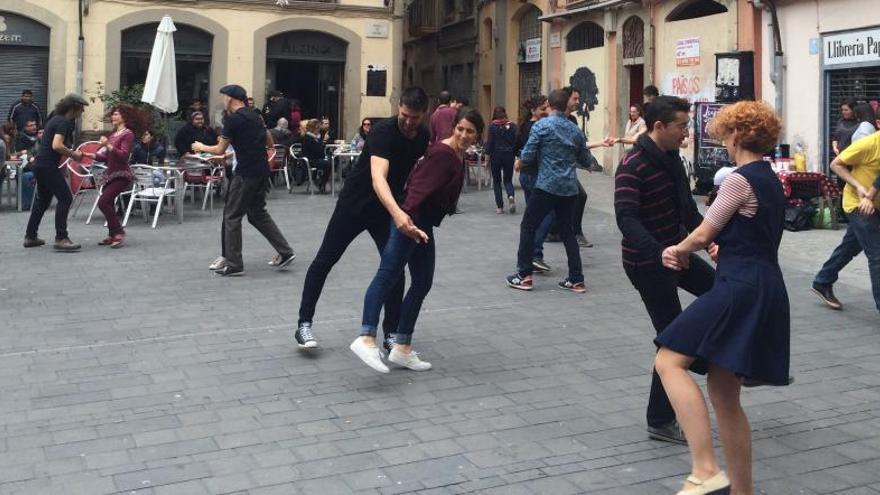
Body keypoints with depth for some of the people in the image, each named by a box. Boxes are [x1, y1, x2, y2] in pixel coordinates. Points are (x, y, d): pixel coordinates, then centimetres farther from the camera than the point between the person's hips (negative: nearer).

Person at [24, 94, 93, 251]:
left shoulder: (56, 119, 18)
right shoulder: (63, 122, -13)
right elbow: (57, 145, -25)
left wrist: (72, 153, 18)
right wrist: (73, 154, -11)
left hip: (40, 165, 10)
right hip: (48, 166, -10)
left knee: (43, 200, 19)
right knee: (65, 198, -10)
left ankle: (30, 236, 25)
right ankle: (61, 238, -12)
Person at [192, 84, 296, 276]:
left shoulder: (234, 119, -11)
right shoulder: (255, 115, 13)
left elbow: (220, 150, -6)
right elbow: (269, 142, 20)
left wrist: (201, 147, 11)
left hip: (246, 174, -8)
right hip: (262, 171, 8)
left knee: (232, 216, 1)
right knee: (258, 213, 19)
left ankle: (234, 265, 3)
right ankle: (285, 252, 16)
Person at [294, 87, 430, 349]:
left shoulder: (423, 136, -6)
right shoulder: (383, 131, -28)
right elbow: (378, 178, -43)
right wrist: (397, 213, -59)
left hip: (388, 209, 5)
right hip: (355, 203, -5)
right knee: (325, 260, 0)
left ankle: (391, 333, 8)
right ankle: (304, 325, 10)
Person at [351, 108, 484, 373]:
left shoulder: (458, 156, 14)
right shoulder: (442, 153, -14)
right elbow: (419, 187, -24)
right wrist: (408, 219, -37)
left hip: (423, 224, 10)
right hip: (410, 221, -10)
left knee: (422, 283, 11)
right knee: (388, 275, -21)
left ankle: (402, 348, 16)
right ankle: (366, 339, -33)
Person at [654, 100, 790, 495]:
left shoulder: (740, 180, -10)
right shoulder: (770, 180, 19)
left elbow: (702, 235, -6)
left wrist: (677, 251, 14)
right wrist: (704, 251, 10)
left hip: (741, 290, -10)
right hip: (764, 288, 10)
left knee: (669, 361, -15)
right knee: (723, 394, 14)